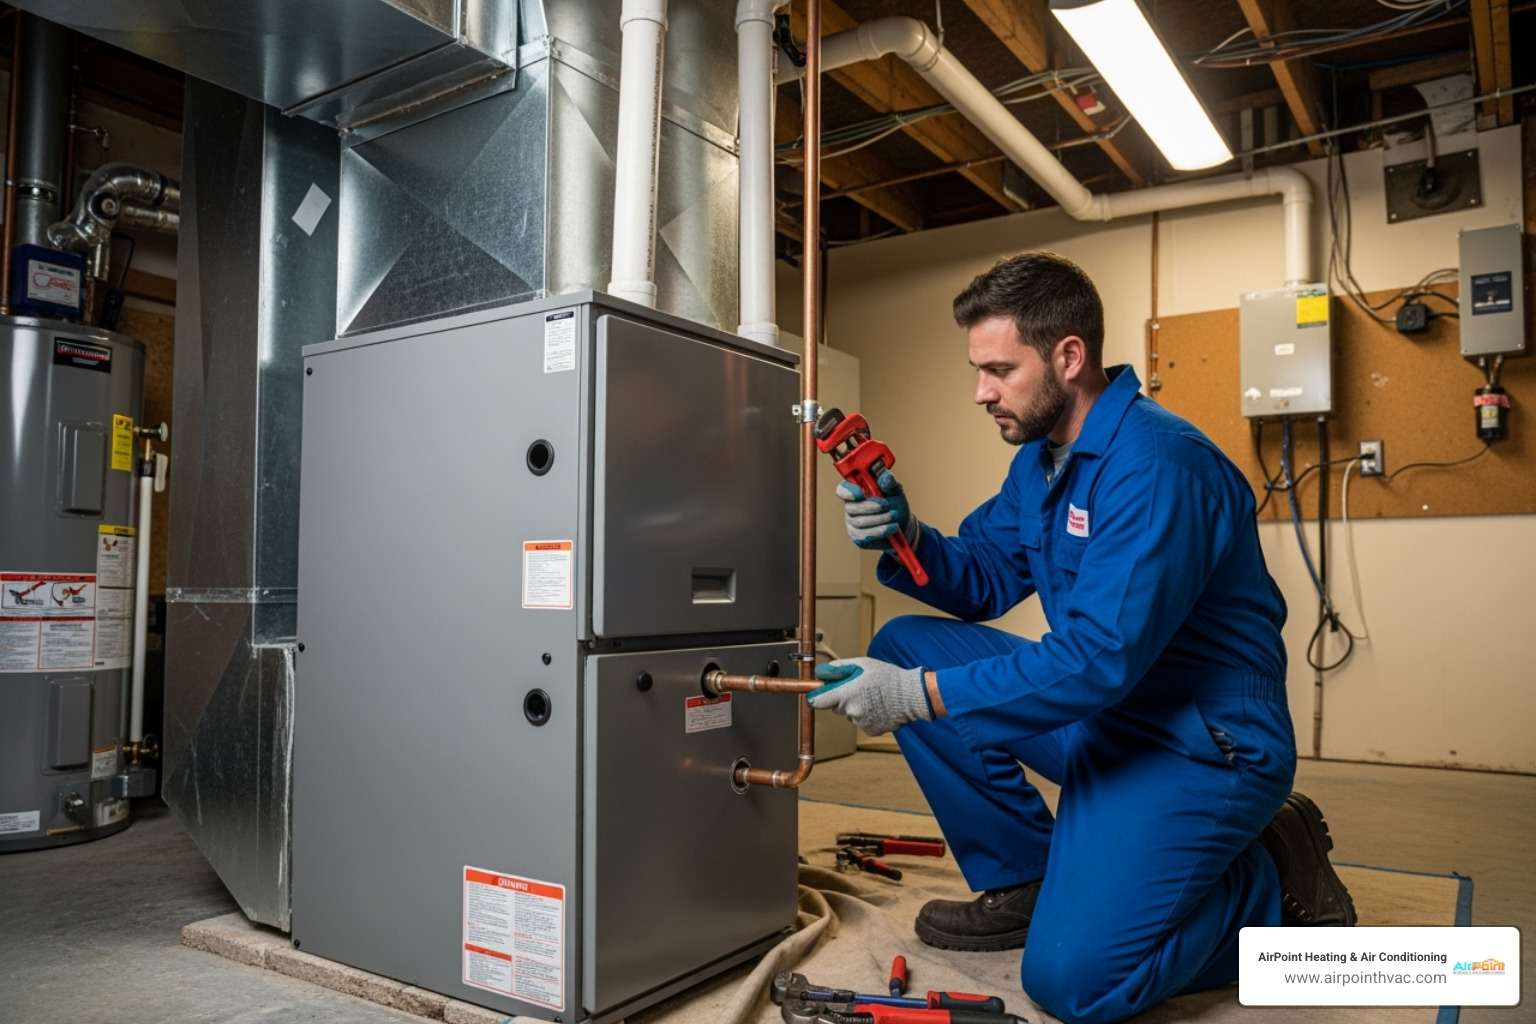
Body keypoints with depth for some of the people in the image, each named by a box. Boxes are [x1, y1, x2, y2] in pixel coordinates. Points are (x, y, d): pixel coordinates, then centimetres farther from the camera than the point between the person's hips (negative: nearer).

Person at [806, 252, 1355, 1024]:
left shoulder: (1156, 463, -24)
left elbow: (1101, 661, -29)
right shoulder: (1040, 457, 5)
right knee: (905, 647, -1)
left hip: (1201, 747, -9)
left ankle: (1272, 881, 6)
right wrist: (905, 539, -12)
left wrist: (922, 697, -29)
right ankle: (1026, 879, 6)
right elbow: (985, 578, 9)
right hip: (1098, 712, 9)